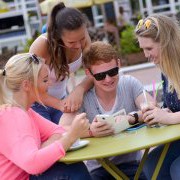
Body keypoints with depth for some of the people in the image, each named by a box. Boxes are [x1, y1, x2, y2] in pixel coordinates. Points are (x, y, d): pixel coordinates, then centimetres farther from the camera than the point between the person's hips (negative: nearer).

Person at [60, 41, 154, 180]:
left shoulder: (130, 84, -2)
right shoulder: (82, 96, -8)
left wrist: (132, 117, -31)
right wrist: (90, 131, -38)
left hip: (131, 163, 1)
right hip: (98, 169, -1)